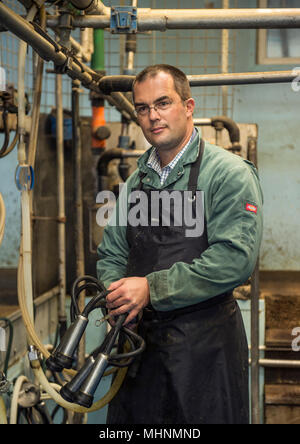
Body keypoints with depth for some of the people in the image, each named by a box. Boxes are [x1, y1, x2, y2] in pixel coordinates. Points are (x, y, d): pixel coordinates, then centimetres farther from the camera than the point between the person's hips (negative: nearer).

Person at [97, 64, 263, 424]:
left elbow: (235, 259, -20)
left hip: (205, 343, -5)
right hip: (141, 341, 6)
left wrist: (152, 288, -19)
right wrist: (115, 294, -5)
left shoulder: (229, 173, -8)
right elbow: (111, 254, 17)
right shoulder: (136, 181, 13)